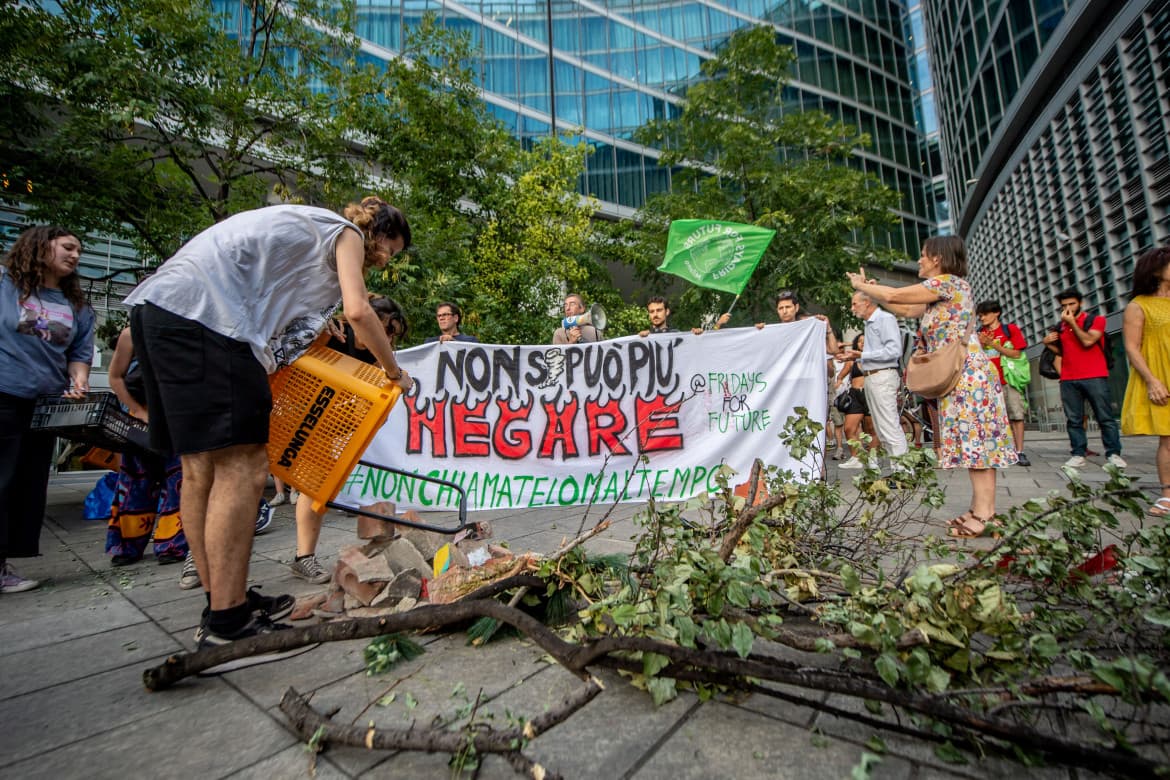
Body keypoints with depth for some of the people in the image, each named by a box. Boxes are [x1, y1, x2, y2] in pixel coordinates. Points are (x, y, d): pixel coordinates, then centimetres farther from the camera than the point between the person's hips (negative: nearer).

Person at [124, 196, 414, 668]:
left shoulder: (303, 229, 32)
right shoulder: (346, 232, 6)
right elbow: (358, 312, -8)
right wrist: (394, 371, 4)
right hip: (204, 315, -10)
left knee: (202, 467, 9)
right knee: (242, 469, -12)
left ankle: (225, 603, 19)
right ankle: (226, 627, -7)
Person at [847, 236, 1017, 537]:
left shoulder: (948, 282, -8)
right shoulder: (938, 294, 19)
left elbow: (894, 295, -10)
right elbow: (905, 309, 19)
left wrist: (861, 285, 5)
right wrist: (869, 290, 20)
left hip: (966, 374, -10)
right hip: (959, 377, 10)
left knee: (973, 441, -9)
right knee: (976, 443, 8)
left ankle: (982, 514, -6)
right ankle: (984, 509, 12)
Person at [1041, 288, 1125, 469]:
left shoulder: (1096, 320, 4)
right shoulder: (1060, 326, 15)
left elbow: (1088, 341, -14)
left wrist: (1072, 322, -8)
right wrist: (1049, 343, 8)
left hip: (1095, 377, -3)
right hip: (1068, 380, 3)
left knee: (1106, 417, -1)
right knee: (1074, 420, 1)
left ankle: (1113, 454, 5)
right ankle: (1078, 454, 3)